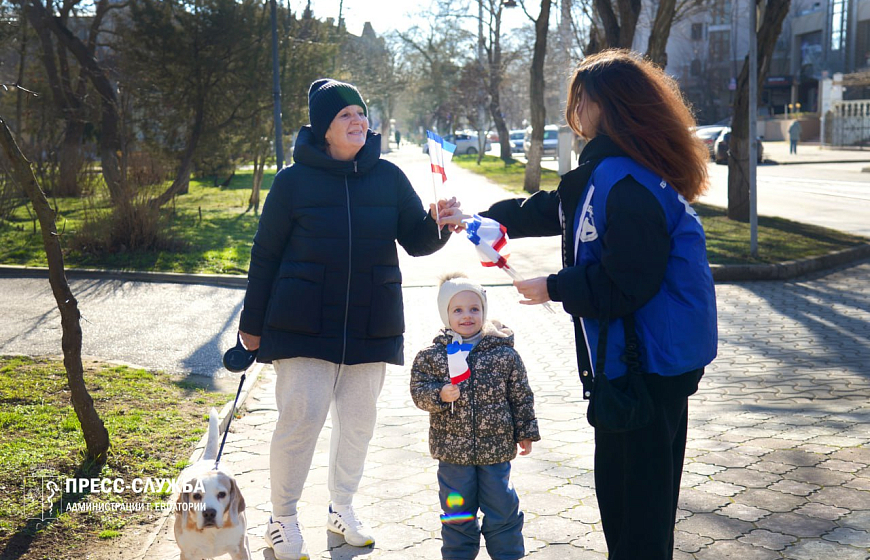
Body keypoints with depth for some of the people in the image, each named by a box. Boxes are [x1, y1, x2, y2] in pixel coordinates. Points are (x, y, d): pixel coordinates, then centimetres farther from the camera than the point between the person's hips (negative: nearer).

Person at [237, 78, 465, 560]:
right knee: (300, 417, -5)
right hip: (304, 324, -3)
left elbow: (415, 241, 5)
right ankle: (282, 519, 15)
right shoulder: (294, 180, -3)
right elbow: (266, 254, 1)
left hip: (370, 324, 3)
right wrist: (253, 322, 3)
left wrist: (439, 224, -18)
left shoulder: (388, 176, 4)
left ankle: (342, 508, 31)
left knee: (358, 420, 10)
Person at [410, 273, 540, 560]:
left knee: (502, 508, 9)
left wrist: (526, 432, 5)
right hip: (452, 450, 0)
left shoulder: (504, 354, -4)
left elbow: (521, 396, 3)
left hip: (496, 449, 0)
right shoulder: (431, 355, -3)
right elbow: (418, 390, -2)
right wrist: (439, 395, -21)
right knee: (457, 511, 13)